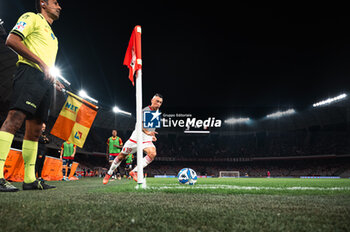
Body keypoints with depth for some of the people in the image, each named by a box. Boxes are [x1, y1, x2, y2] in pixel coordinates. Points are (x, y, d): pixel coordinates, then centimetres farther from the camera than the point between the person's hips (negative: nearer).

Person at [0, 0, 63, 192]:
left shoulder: (51, 35, 32)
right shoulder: (32, 18, 8)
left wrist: (54, 81, 16)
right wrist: (41, 63, -12)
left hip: (45, 82, 9)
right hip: (30, 72, -9)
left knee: (35, 129, 4)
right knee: (16, 117, -23)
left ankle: (30, 179, 4)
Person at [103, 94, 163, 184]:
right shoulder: (146, 110, -12)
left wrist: (153, 135, 19)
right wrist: (147, 132, -43)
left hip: (147, 140, 5)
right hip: (137, 136, -5)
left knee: (153, 153, -25)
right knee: (122, 155, 5)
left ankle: (134, 172, -17)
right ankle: (109, 173, 26)